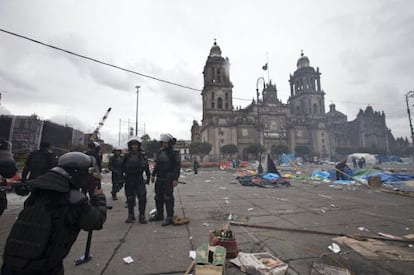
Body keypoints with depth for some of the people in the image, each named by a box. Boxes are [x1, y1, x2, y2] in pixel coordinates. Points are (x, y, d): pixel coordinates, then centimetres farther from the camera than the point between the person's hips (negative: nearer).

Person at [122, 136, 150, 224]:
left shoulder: (142, 155, 0)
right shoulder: (127, 155, 1)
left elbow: (147, 167, 4)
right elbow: (122, 168, 5)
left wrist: (148, 177, 3)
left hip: (139, 179, -1)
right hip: (129, 180, 1)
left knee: (142, 197, -4)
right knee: (130, 198, 10)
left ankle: (142, 216, 9)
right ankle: (131, 216, 25)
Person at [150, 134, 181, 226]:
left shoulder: (174, 153, -10)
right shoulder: (160, 152, 11)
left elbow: (177, 166, -13)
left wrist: (175, 179, -19)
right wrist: (153, 174, 13)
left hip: (168, 179, -7)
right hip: (159, 179, 7)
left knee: (168, 198, -4)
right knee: (158, 197, 15)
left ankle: (169, 217, 6)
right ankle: (159, 215, 30)